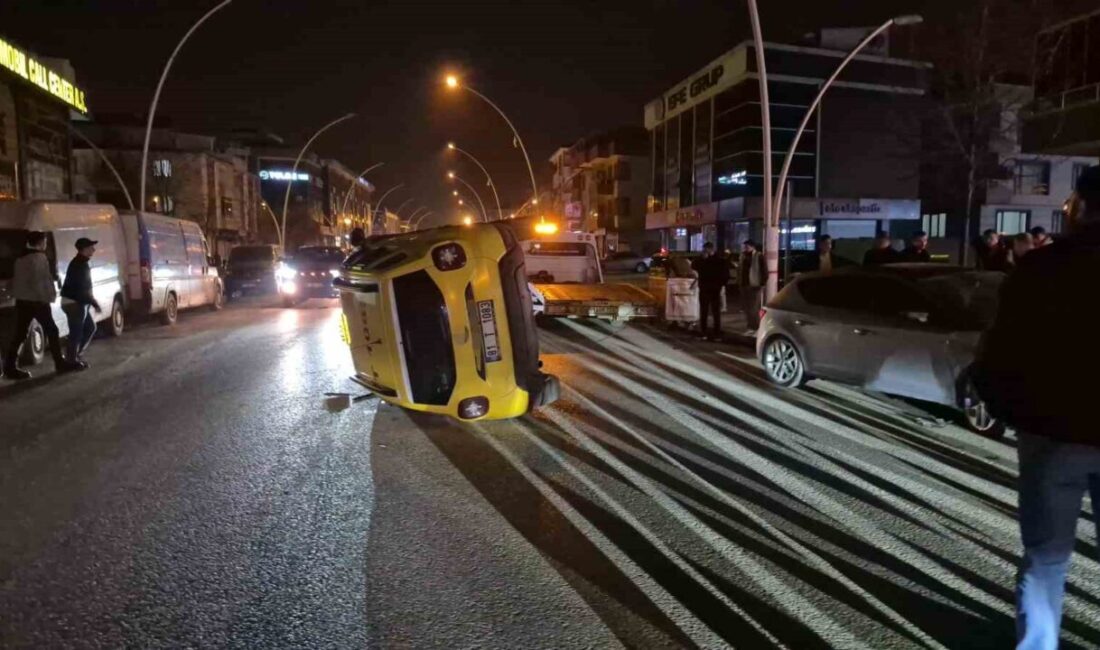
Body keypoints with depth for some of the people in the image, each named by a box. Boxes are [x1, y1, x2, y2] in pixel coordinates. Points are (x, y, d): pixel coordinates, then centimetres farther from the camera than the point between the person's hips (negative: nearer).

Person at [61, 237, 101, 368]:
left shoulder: (81, 263, 14)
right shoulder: (79, 265, -18)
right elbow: (82, 289, -23)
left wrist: (93, 302, 21)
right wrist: (95, 304, -18)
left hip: (79, 302, 10)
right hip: (75, 303, -10)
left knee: (90, 327, 17)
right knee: (76, 332, -2)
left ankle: (78, 355, 23)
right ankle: (73, 360, 7)